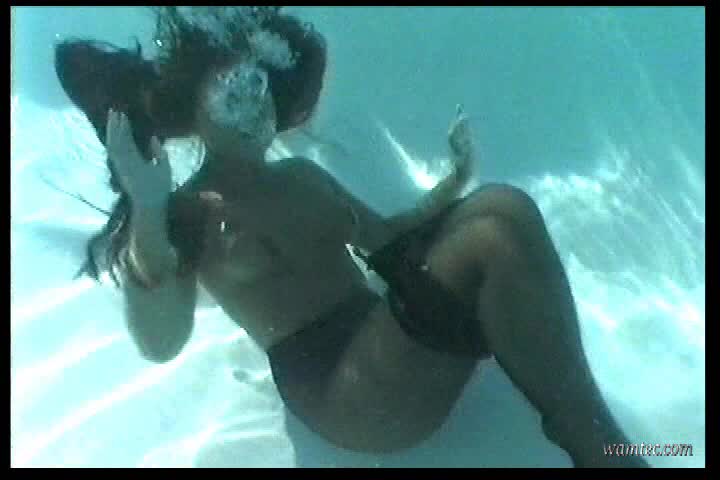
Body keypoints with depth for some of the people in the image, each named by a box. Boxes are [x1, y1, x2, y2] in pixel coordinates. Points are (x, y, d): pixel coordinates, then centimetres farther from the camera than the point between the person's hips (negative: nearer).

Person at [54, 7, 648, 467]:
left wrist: (454, 180, 20)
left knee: (500, 206, -11)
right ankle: (599, 448, -17)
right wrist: (147, 214, -33)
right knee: (495, 239, -25)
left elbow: (384, 237, 31)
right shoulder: (189, 213, -3)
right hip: (342, 394, -8)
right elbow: (160, 344, -19)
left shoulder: (303, 176, 20)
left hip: (384, 343, 8)